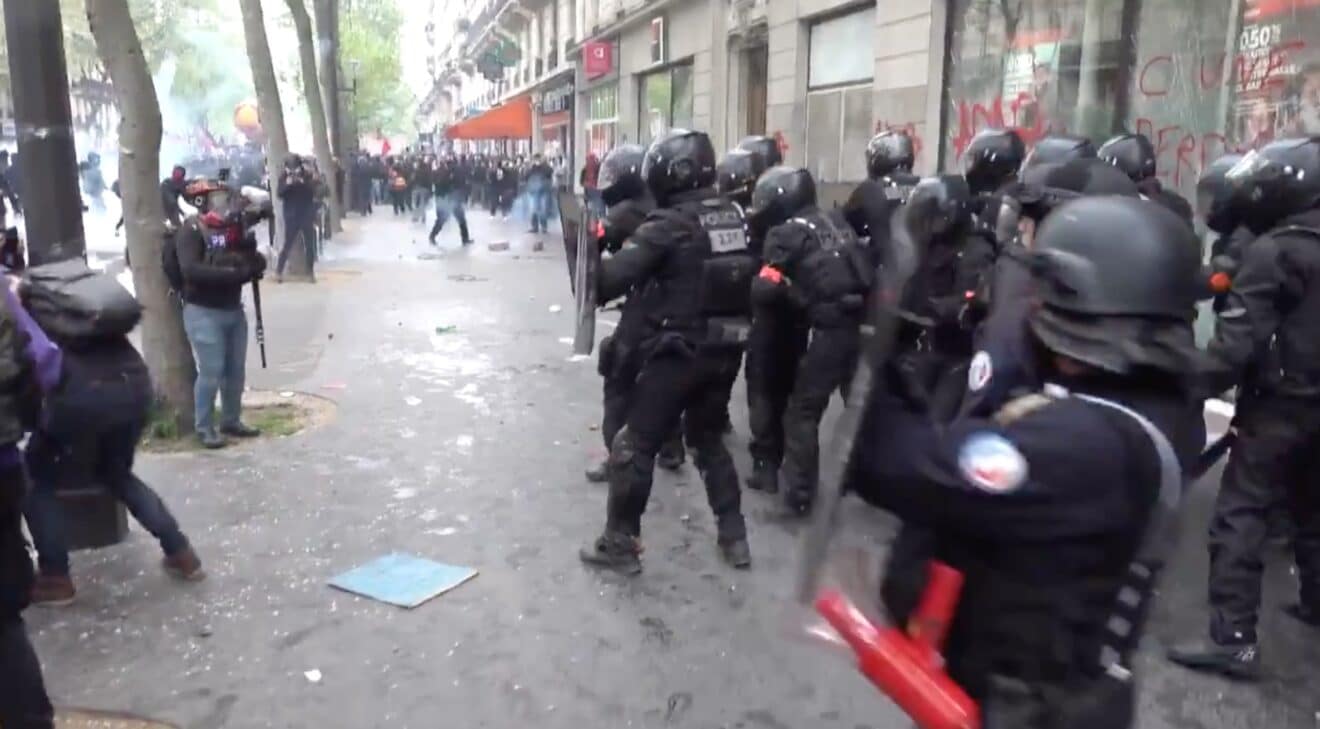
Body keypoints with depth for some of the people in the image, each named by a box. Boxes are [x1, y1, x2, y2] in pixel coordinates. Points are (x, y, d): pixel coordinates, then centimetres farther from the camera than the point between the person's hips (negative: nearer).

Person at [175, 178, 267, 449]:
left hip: (233, 309, 7)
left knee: (236, 370, 11)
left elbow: (248, 261, 13)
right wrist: (230, 273, -27)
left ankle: (231, 421, 26)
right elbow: (190, 270, -23)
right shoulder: (191, 230, -10)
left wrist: (254, 263, -10)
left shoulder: (233, 226, 9)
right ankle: (205, 428, 8)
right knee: (211, 372, -6)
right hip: (203, 312, -6)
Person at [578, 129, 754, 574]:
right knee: (707, 437, 23)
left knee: (636, 445, 6)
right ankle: (734, 535, 25)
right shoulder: (735, 216, 5)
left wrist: (591, 282, -2)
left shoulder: (668, 224, -16)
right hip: (726, 349, 7)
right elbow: (750, 276, 12)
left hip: (679, 352, -7)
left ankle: (620, 544, 13)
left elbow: (618, 276, -20)